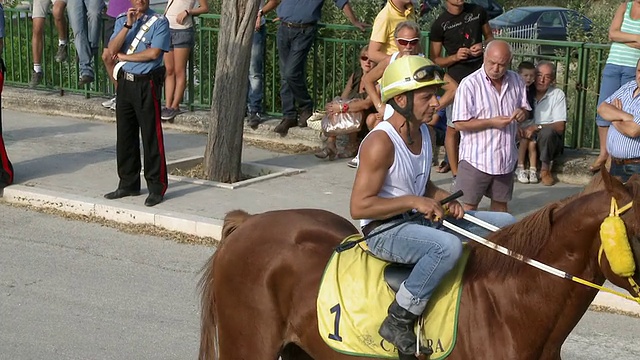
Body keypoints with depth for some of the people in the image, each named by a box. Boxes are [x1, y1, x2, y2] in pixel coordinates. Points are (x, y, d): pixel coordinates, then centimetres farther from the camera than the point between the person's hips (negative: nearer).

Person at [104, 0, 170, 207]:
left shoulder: (159, 22, -5)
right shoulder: (122, 21, 10)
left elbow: (154, 53, -16)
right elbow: (112, 50, -4)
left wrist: (124, 56, -6)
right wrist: (128, 25, -14)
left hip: (147, 84, -5)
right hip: (125, 82, 5)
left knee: (151, 137, -3)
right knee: (125, 136, 10)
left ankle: (157, 188, 2)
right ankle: (128, 184, 21)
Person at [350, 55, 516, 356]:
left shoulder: (424, 132, 7)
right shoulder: (381, 142, -20)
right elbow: (359, 206, -23)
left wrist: (444, 199, -1)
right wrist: (414, 202, -24)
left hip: (421, 220, 9)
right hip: (384, 232, -9)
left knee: (505, 224, 6)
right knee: (449, 246, -39)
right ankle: (398, 321, -25)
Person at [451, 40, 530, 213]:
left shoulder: (516, 81, 4)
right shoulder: (469, 84, -13)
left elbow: (525, 108, 18)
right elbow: (460, 123, -15)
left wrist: (523, 113, -7)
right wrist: (492, 122, -22)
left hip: (506, 158, 5)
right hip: (476, 158, -5)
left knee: (500, 203, 17)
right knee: (469, 206, 2)